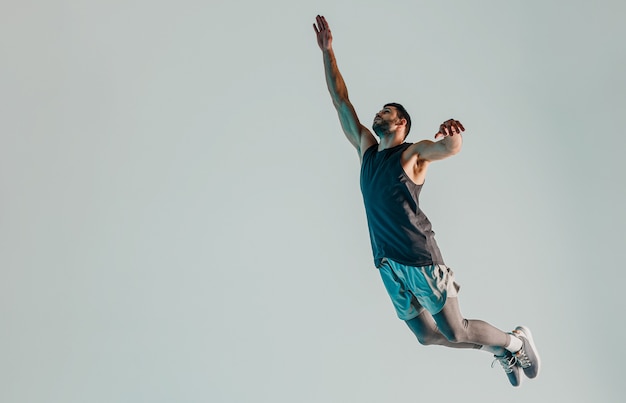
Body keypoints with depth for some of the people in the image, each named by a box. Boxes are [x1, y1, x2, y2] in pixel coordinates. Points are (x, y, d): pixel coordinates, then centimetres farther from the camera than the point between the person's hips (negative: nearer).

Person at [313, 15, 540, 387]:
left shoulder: (412, 153, -2)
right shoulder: (367, 149, 15)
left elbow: (451, 147, -23)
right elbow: (342, 102, 13)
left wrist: (452, 131, -46)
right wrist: (327, 50, 10)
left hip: (420, 259, -6)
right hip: (387, 263, 6)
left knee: (455, 332, 0)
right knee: (426, 335, 12)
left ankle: (515, 340, 27)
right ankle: (499, 349, 33)